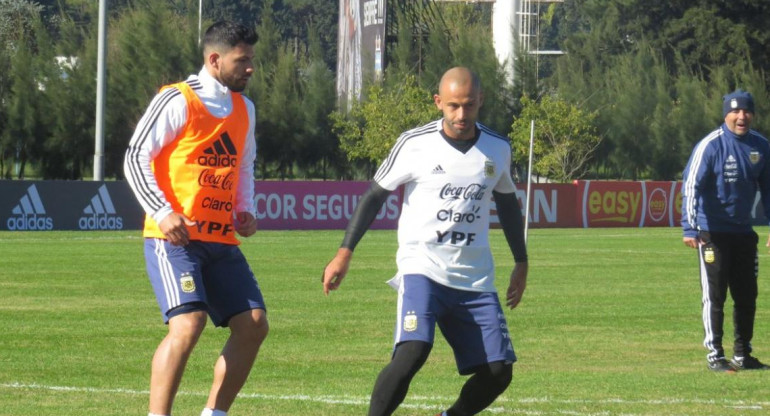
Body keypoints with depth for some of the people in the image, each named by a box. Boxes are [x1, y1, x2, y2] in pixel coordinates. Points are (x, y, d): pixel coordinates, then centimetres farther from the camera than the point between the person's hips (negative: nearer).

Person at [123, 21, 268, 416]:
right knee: (188, 323, -22)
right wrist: (162, 212, -20)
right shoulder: (178, 101, -7)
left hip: (222, 240, 8)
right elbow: (135, 157, -9)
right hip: (175, 237, -8)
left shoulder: (243, 108, 17)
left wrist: (246, 210, 11)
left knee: (253, 324, 0)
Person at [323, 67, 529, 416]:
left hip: (475, 279, 4)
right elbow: (375, 194, 5)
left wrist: (521, 264, 24)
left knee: (498, 373, -4)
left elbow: (507, 203, 23)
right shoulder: (415, 144, -4)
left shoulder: (498, 149, 6)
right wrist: (345, 253, 0)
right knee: (412, 352, -26)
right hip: (422, 266, -4)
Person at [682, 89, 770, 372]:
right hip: (713, 231, -6)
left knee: (747, 295, 9)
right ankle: (715, 355, 2)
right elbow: (691, 186, -19)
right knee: (714, 295, -3)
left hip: (743, 231, 6)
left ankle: (743, 354, 18)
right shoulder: (711, 145, -14)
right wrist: (690, 228, -27)